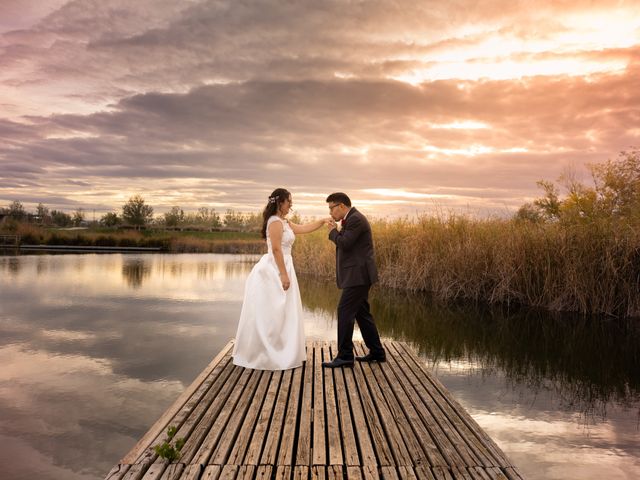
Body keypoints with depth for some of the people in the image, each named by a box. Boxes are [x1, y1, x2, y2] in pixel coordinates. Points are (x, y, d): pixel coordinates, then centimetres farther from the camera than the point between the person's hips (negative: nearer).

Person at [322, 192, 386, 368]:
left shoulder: (355, 219, -14)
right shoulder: (351, 219, 18)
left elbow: (345, 243, -22)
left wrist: (333, 232, -5)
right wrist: (337, 231, 5)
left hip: (358, 275, -11)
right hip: (358, 275, 11)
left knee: (345, 311, -9)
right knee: (361, 313, 14)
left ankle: (345, 356, -3)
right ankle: (377, 352, 22)